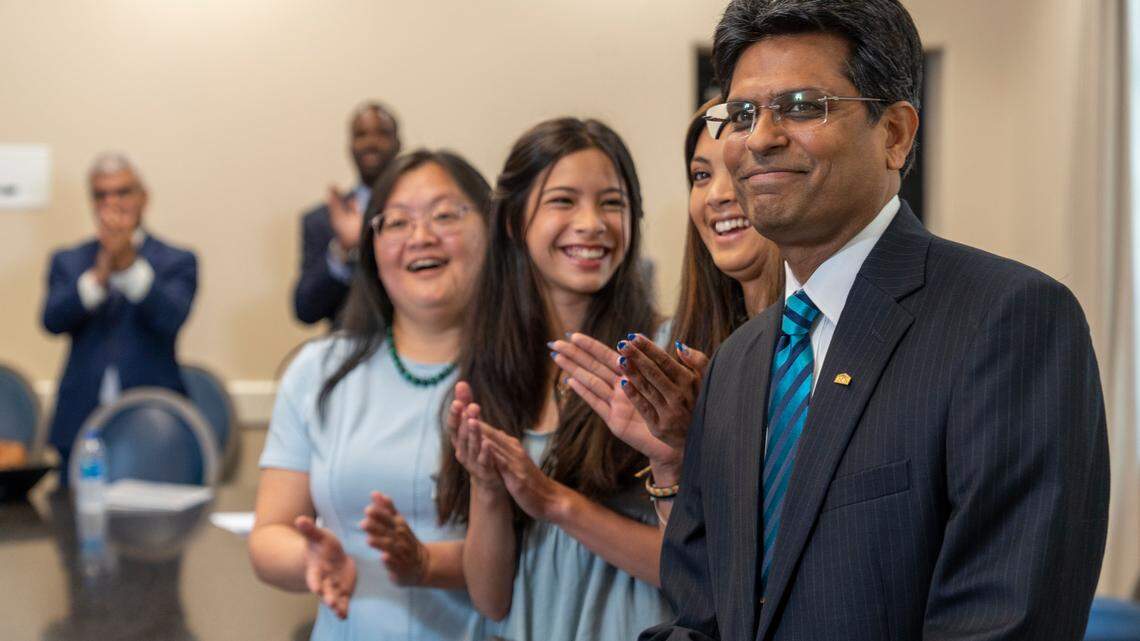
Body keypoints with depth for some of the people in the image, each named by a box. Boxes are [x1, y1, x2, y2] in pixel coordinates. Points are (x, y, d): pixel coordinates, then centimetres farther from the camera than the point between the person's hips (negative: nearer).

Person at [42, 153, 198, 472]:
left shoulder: (178, 262, 6)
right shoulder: (67, 261, 13)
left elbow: (170, 319, -12)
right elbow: (53, 320, -4)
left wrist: (131, 264, -24)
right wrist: (99, 274, -20)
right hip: (81, 423, 2)